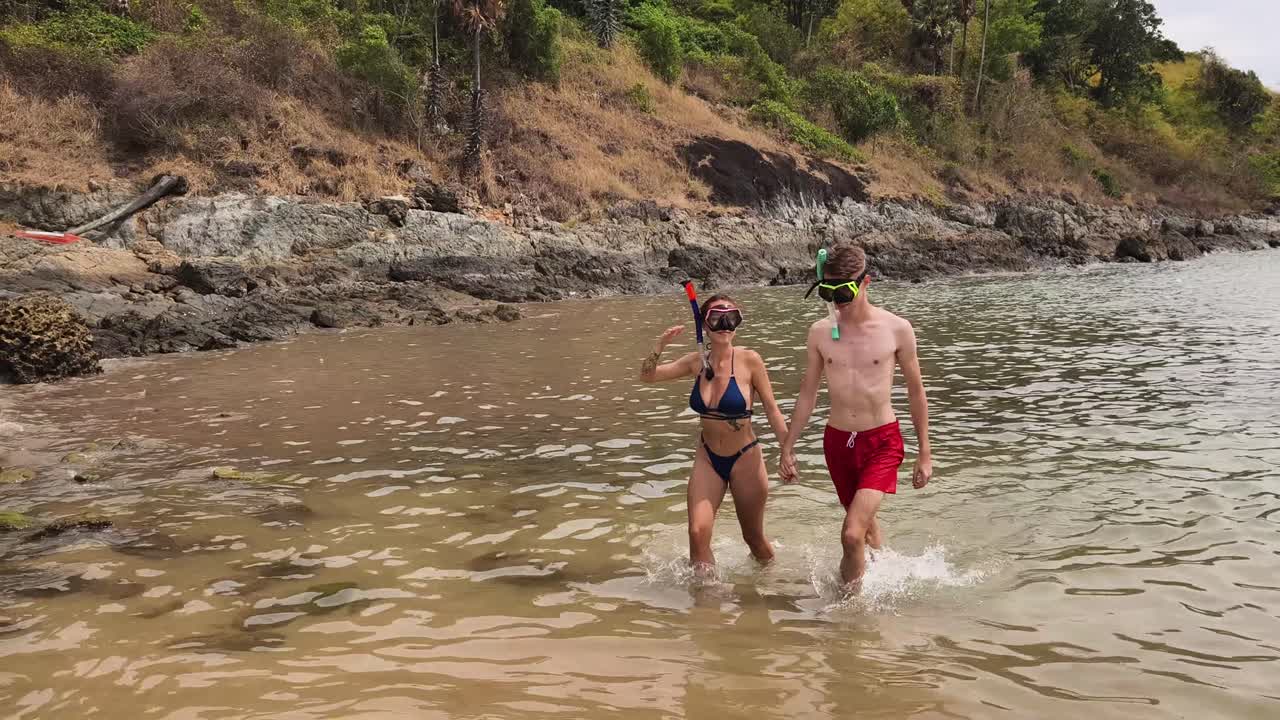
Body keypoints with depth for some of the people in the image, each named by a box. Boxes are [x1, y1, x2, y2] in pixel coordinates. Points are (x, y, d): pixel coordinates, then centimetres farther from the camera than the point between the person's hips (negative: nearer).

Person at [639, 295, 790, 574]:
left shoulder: (749, 360, -16)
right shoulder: (697, 362, -4)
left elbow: (771, 408, -9)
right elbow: (647, 376, 1)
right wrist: (660, 346, -17)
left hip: (745, 459, -3)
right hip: (708, 458, 3)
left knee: (754, 537, 14)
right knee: (697, 532, -12)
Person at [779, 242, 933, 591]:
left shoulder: (896, 329, -9)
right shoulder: (820, 331, -1)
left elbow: (916, 392, 1)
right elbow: (808, 393, 9)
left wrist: (925, 453, 4)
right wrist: (788, 447, 10)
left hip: (882, 442, -4)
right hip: (837, 441, 4)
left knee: (852, 534, -16)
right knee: (865, 521, 20)